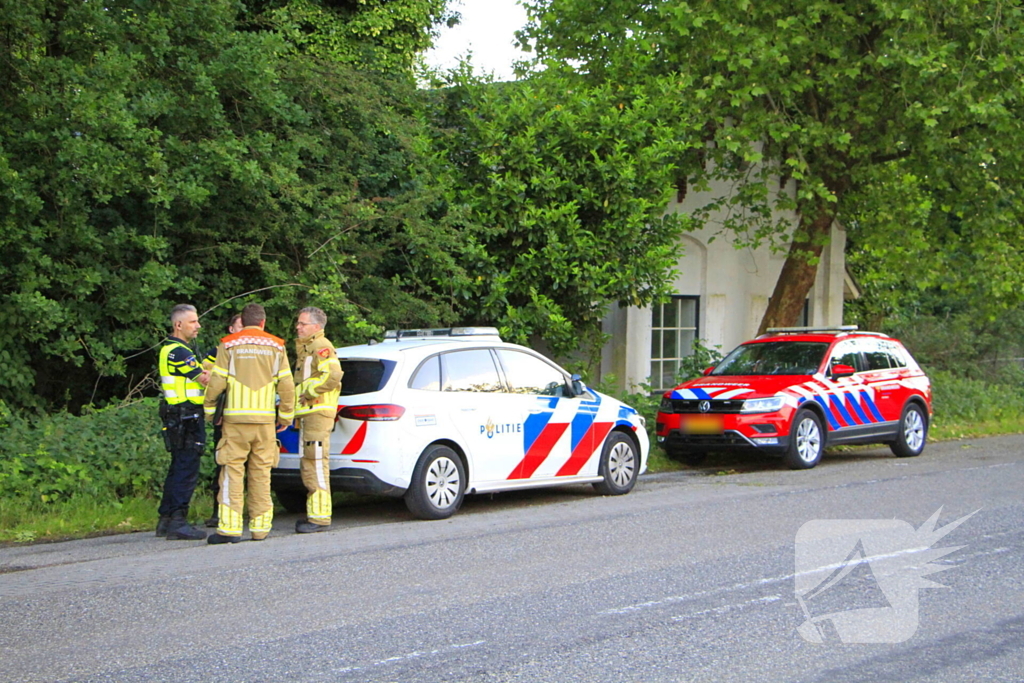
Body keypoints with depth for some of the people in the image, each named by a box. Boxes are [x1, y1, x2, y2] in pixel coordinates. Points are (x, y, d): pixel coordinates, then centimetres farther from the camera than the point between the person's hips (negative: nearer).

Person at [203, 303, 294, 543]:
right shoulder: (276, 347, 8)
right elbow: (287, 385, 4)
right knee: (261, 474, 7)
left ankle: (229, 528, -6)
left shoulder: (229, 345, 2)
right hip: (265, 420, 2)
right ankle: (260, 527, 8)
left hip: (236, 418, -2)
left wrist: (210, 411, 9)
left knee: (232, 472, -1)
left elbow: (217, 382, -4)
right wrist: (286, 415, 14)